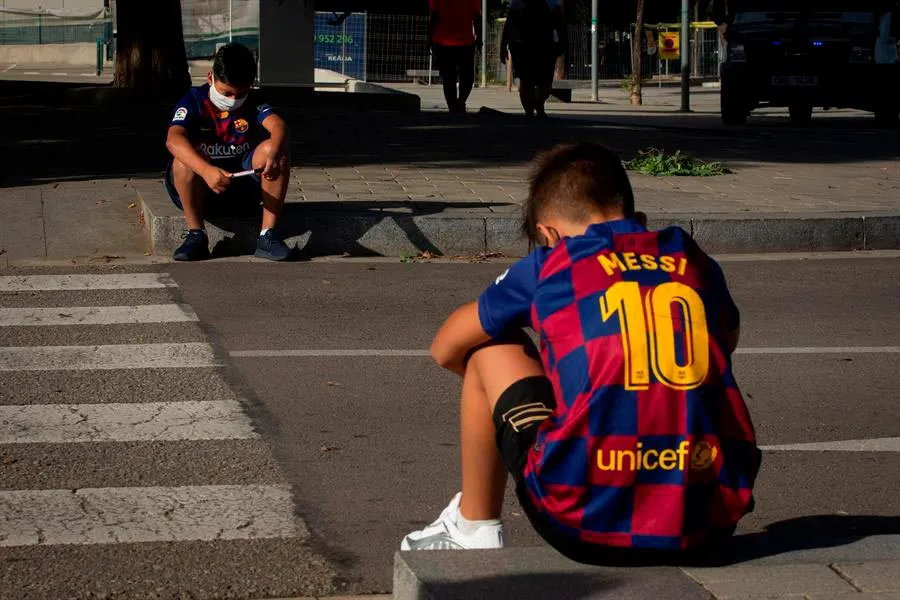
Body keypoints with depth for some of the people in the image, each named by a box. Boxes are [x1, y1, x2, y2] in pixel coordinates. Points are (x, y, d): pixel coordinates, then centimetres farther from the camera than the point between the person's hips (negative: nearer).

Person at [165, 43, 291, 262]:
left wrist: (273, 155, -48)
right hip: (201, 186, -2)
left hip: (243, 184, 2)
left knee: (273, 148, -23)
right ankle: (196, 235, -26)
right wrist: (207, 171, -49)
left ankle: (268, 235, -24)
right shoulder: (194, 100, -12)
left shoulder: (253, 102, -4)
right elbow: (173, 140, -31)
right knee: (185, 156, -33)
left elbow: (278, 126, -23)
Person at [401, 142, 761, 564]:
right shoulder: (695, 262, 17)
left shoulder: (549, 264, 9)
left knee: (489, 348, 21)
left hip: (588, 527, -3)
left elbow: (445, 350, 24)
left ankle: (474, 527, 30)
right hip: (710, 524, 3)